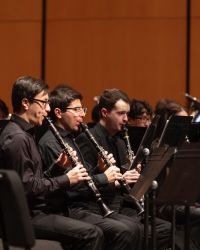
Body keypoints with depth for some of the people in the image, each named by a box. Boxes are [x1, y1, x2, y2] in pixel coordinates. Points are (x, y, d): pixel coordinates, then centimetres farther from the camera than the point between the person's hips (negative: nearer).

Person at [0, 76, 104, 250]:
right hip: (26, 216, -11)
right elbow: (27, 187, -24)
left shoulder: (24, 134, 15)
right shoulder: (16, 138, -18)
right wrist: (66, 180, -16)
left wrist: (57, 165, 2)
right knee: (92, 234, -17)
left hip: (36, 210, 11)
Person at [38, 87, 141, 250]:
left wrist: (99, 169, 0)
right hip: (67, 211, -10)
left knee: (133, 228, 0)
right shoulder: (51, 143, -14)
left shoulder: (69, 139, 18)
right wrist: (103, 178, -16)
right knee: (123, 232, -21)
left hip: (83, 205, 10)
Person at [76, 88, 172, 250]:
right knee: (138, 230, -30)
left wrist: (133, 175, 0)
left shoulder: (120, 143, 18)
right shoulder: (87, 139, -8)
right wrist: (115, 181, -24)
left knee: (166, 229, -8)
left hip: (121, 207, 8)